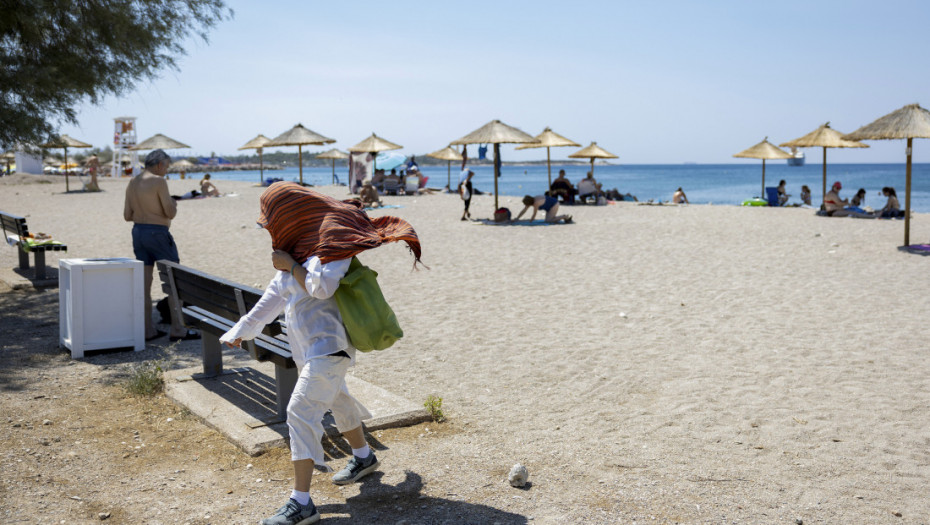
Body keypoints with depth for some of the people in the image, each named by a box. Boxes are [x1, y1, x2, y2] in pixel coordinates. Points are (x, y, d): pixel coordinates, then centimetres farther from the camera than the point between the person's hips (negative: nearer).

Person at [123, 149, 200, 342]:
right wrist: (173, 204, 6)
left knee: (144, 282, 9)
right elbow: (171, 213, -15)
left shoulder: (132, 183, 11)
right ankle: (177, 329, 0)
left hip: (138, 232, 8)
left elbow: (127, 216, 11)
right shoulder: (158, 181, -13)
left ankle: (148, 329, 12)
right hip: (157, 233, -8)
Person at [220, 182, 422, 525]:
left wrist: (290, 265, -16)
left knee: (302, 410, -15)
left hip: (327, 344, -10)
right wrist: (244, 328, 24)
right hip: (307, 343, 10)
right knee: (334, 398, 25)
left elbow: (322, 287, -28)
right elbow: (276, 294, 19)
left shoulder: (331, 240, -17)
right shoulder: (298, 243, 10)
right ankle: (364, 457, 48)